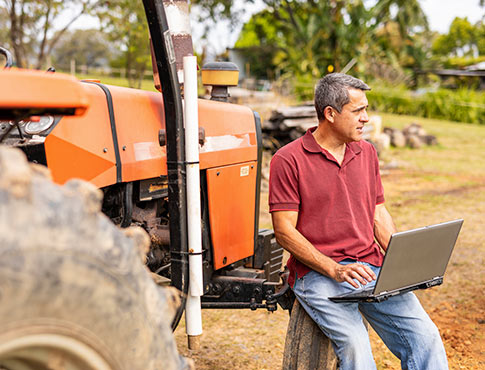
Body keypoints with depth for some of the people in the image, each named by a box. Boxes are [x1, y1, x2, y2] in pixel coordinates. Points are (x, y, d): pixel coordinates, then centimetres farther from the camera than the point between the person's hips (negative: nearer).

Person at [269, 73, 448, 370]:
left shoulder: (367, 152, 14)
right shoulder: (288, 160, -5)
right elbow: (285, 231, -9)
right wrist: (335, 269, -18)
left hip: (372, 266, 5)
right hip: (317, 273, -5)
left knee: (425, 336, -13)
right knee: (354, 343, -28)